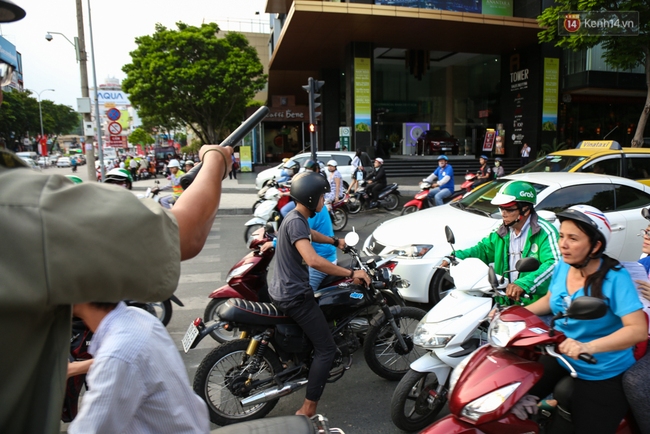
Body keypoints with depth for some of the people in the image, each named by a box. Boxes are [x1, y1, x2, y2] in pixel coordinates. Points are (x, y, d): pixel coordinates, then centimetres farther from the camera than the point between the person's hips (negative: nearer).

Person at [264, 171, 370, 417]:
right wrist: (351, 273, -31)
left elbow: (310, 234, 35)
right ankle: (307, 411, -4)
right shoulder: (296, 222, -22)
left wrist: (336, 241, 40)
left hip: (282, 292, 11)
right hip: (295, 296, -11)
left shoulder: (296, 218, 10)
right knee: (326, 348, -6)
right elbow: (313, 260, -36)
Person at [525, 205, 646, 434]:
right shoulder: (563, 267, -5)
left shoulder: (615, 277, -23)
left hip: (602, 375, -6)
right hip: (559, 358, 6)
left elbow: (639, 329, -31)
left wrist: (588, 347, -45)